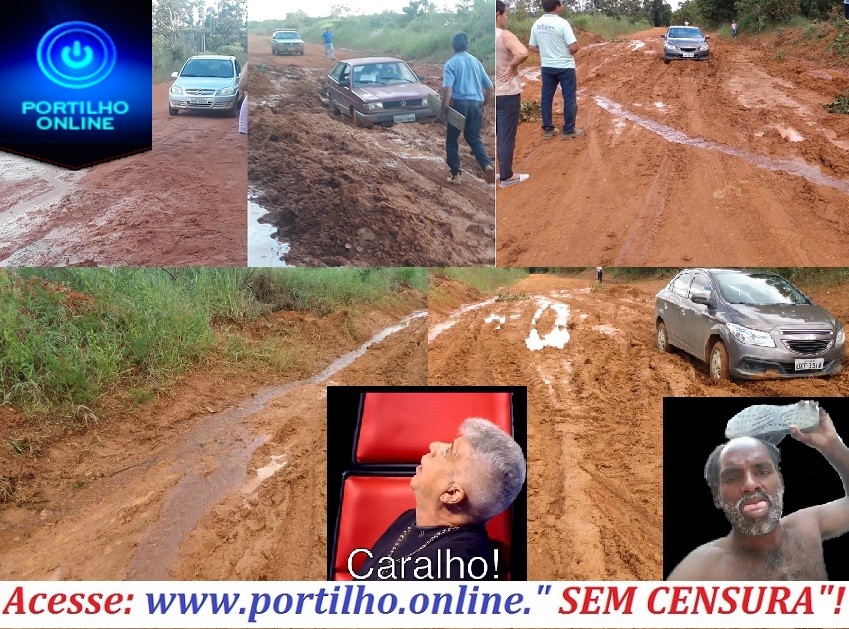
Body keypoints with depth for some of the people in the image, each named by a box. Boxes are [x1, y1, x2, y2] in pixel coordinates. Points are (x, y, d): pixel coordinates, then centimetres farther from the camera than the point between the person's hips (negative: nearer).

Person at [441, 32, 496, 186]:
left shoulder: (451, 63, -5)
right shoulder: (476, 62, 10)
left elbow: (447, 88, -17)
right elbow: (489, 87, 13)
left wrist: (443, 109, -10)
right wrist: (483, 104, 25)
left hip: (459, 104, -4)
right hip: (476, 104, 4)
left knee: (452, 140, 11)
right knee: (474, 139, 13)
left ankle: (456, 174, 7)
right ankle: (487, 165, -12)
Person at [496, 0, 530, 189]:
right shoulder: (504, 35, -17)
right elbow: (523, 53, -33)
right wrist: (512, 66, -16)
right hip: (506, 94, -6)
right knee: (506, 137, 4)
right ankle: (506, 177, 11)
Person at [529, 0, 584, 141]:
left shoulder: (536, 25, -1)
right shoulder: (562, 23, -18)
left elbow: (533, 47, 7)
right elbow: (574, 47, -20)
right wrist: (568, 52, 1)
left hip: (547, 67, 5)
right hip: (565, 67, -5)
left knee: (546, 98, 14)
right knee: (569, 99, 6)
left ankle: (547, 130, 19)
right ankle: (568, 131, 11)